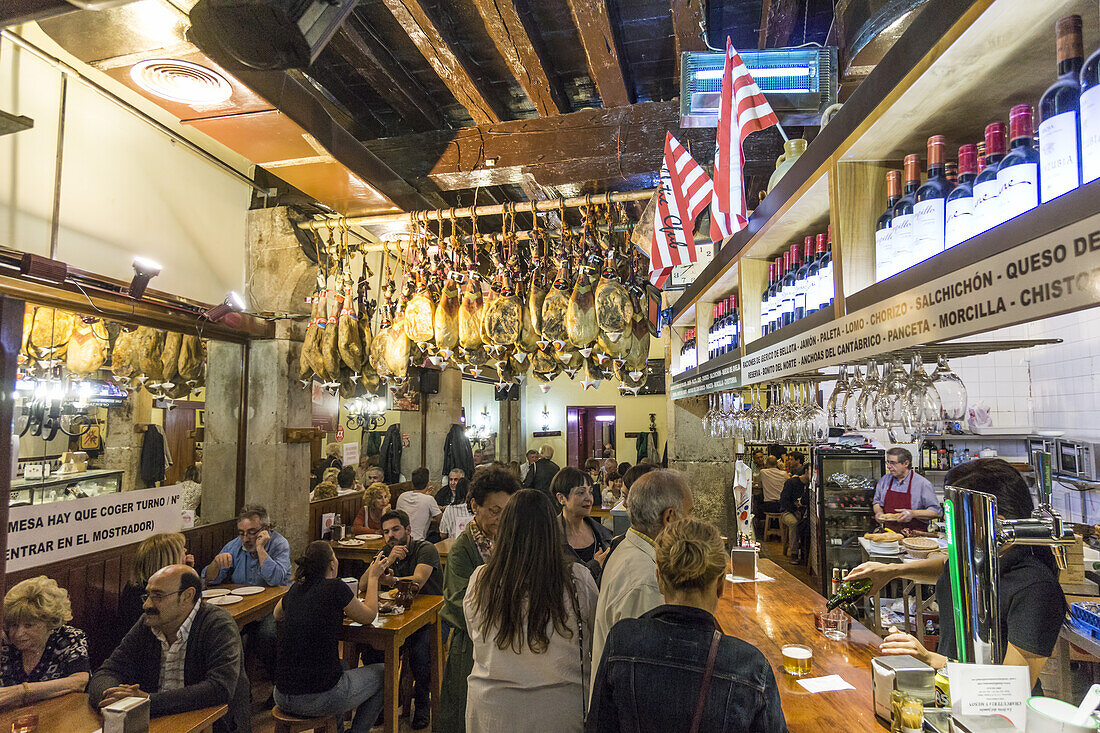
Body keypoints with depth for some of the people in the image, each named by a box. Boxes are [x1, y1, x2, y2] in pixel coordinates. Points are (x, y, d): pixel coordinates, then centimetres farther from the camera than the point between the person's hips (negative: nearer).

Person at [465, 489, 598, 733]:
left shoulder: (480, 580, -13)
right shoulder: (578, 579, -18)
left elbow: (474, 636, 5)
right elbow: (598, 642, -4)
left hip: (490, 709, 2)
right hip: (559, 712, -1)